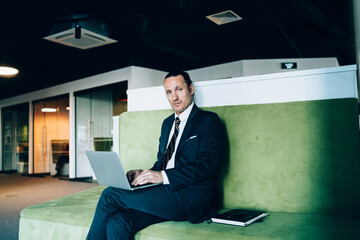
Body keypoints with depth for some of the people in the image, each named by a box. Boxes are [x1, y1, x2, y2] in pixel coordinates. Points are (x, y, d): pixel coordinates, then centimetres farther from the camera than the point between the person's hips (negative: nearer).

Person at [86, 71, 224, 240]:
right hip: (165, 192, 6)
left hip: (191, 198, -6)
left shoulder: (209, 120, 0)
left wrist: (163, 176, -21)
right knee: (117, 223, -23)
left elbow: (209, 163, -13)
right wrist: (144, 174, 2)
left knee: (110, 195, -17)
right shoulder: (167, 123, 23)